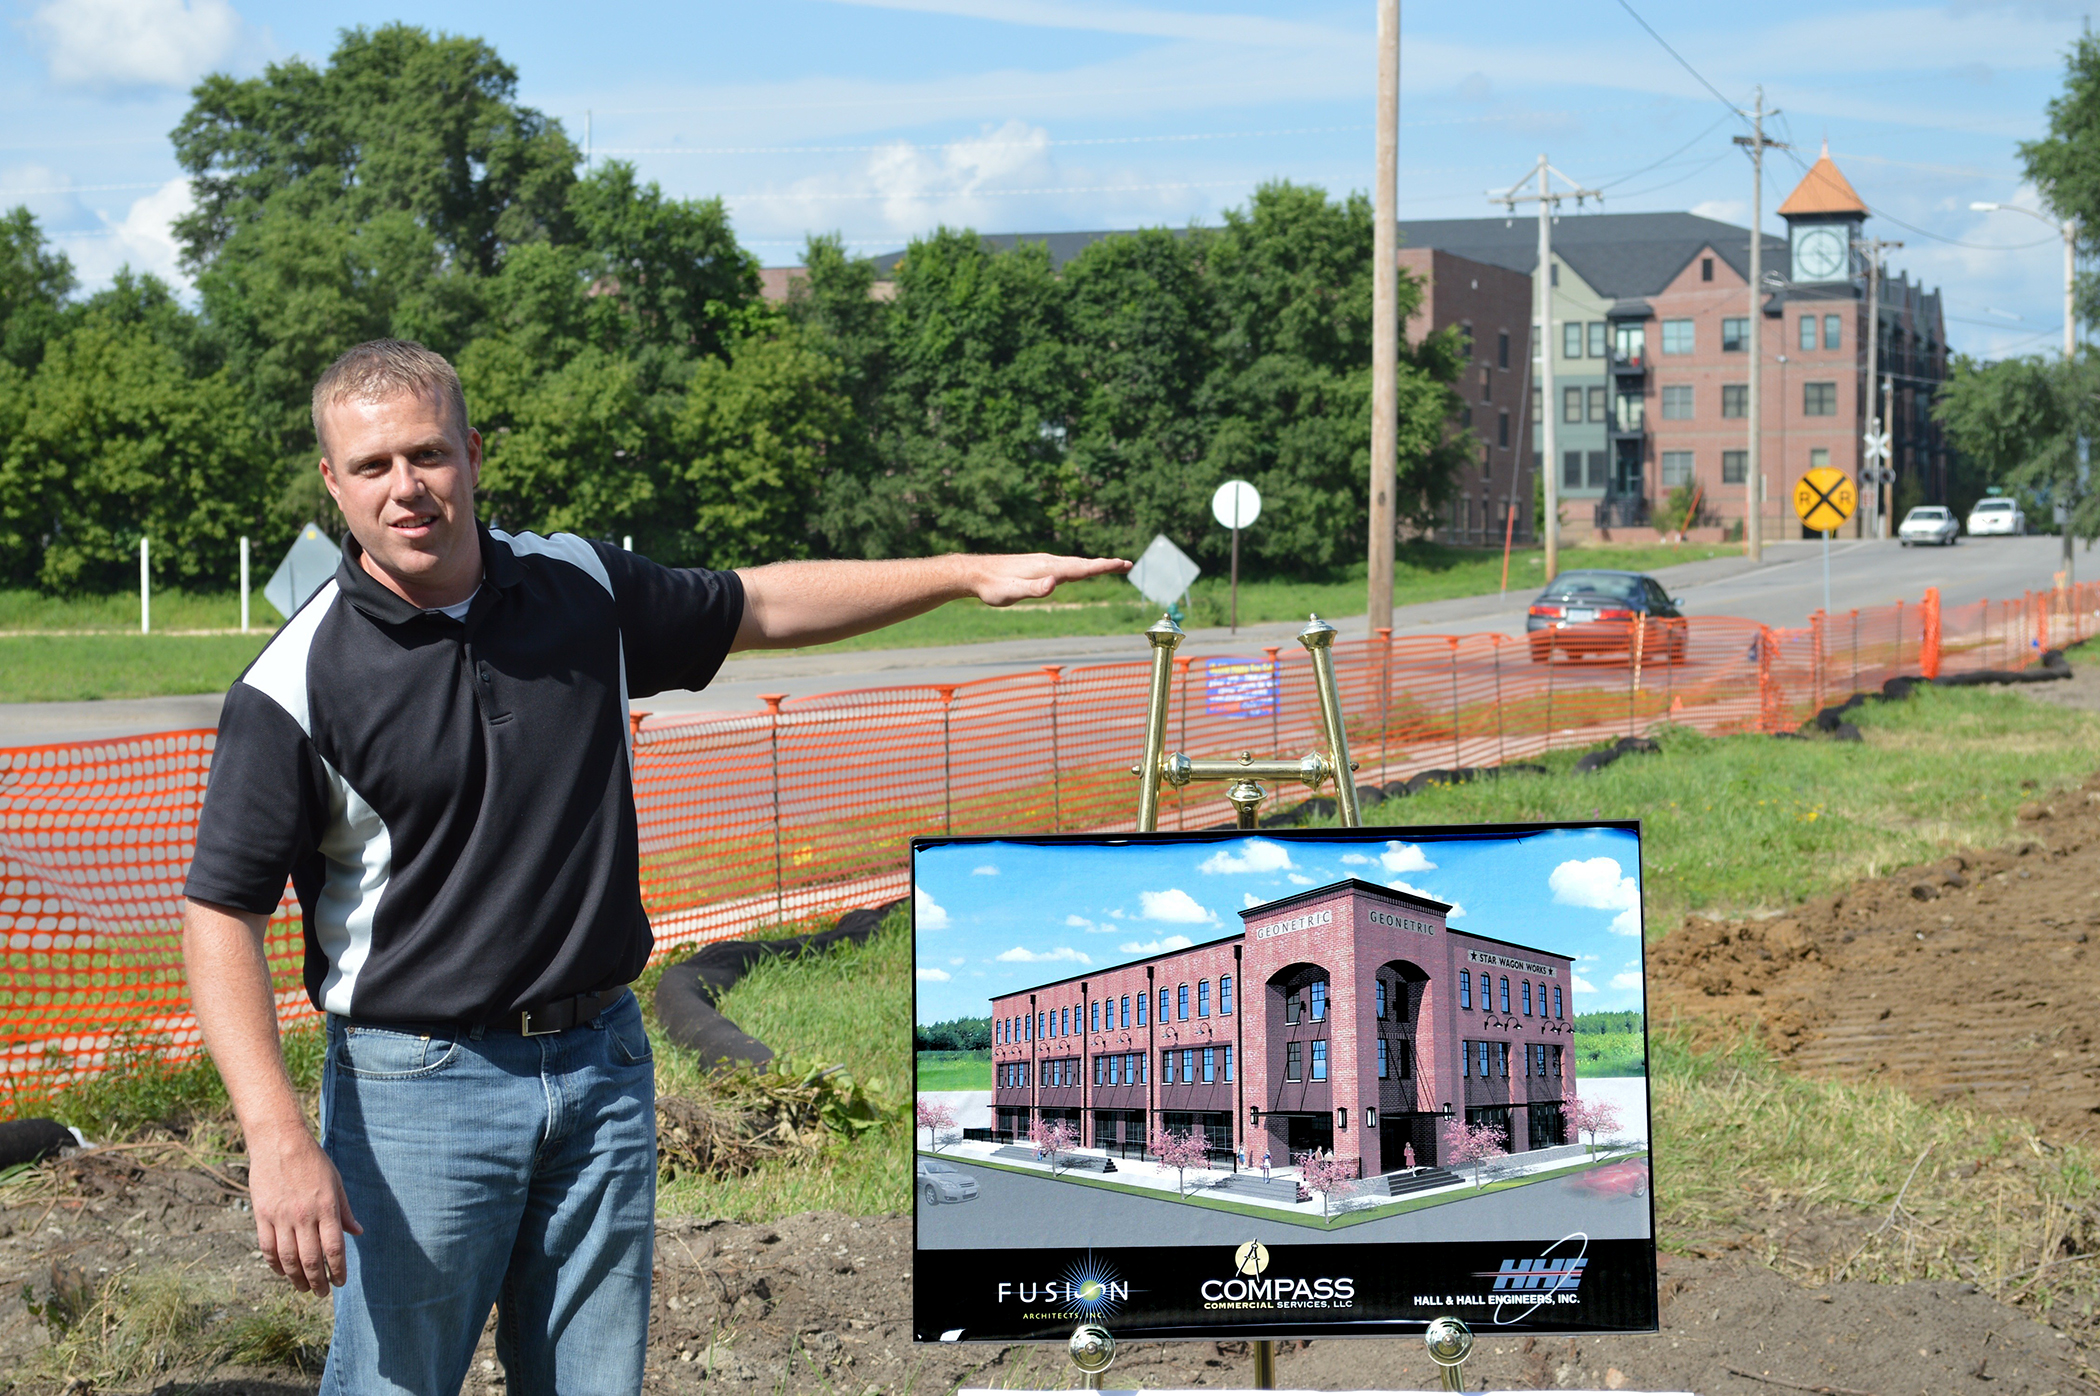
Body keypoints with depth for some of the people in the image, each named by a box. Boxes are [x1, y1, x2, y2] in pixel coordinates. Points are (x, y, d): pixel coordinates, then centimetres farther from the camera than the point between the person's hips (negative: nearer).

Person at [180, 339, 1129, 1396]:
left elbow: (756, 606, 21)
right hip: (418, 1085, -4)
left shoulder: (582, 589, 4)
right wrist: (276, 1137, -22)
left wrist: (965, 574, 20)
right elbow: (220, 916, -12)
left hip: (602, 1068, 4)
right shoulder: (296, 685, -11)